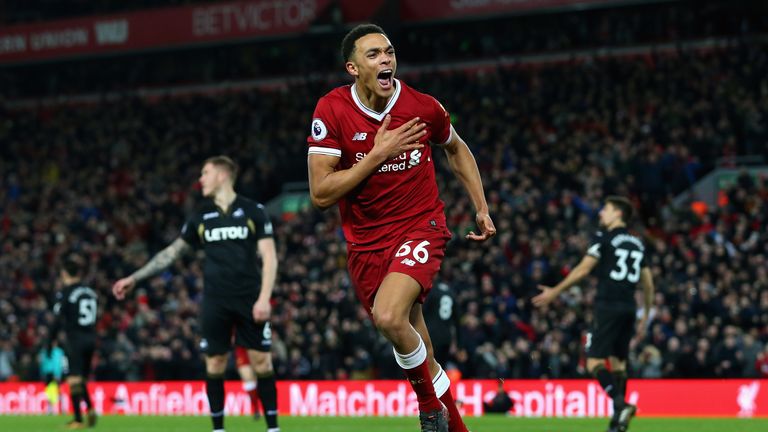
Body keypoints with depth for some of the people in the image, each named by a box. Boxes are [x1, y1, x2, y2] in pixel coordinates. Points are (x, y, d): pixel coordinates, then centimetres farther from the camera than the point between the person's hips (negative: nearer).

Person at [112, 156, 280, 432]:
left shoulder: (253, 211, 0)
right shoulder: (201, 216, 10)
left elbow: (269, 257, -3)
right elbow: (172, 252, 16)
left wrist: (264, 298, -14)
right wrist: (134, 279, 14)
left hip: (249, 300, -3)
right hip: (215, 302, 3)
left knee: (261, 360, -4)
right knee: (215, 363, 2)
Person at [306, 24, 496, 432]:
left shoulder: (423, 107, -8)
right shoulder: (332, 110, -11)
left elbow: (456, 149, 15)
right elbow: (320, 193, -15)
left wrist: (482, 209, 13)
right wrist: (378, 154, -21)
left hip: (420, 227, -2)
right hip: (365, 241, 2)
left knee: (389, 317, -27)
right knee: (409, 332, 10)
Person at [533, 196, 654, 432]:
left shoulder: (605, 237, -3)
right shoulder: (637, 243, 17)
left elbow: (583, 269, -9)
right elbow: (648, 283, 18)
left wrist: (555, 292, -3)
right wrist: (645, 316, 26)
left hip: (608, 306, -7)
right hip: (628, 308, 7)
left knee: (594, 362, -9)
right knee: (618, 363, 12)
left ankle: (620, 404, -29)